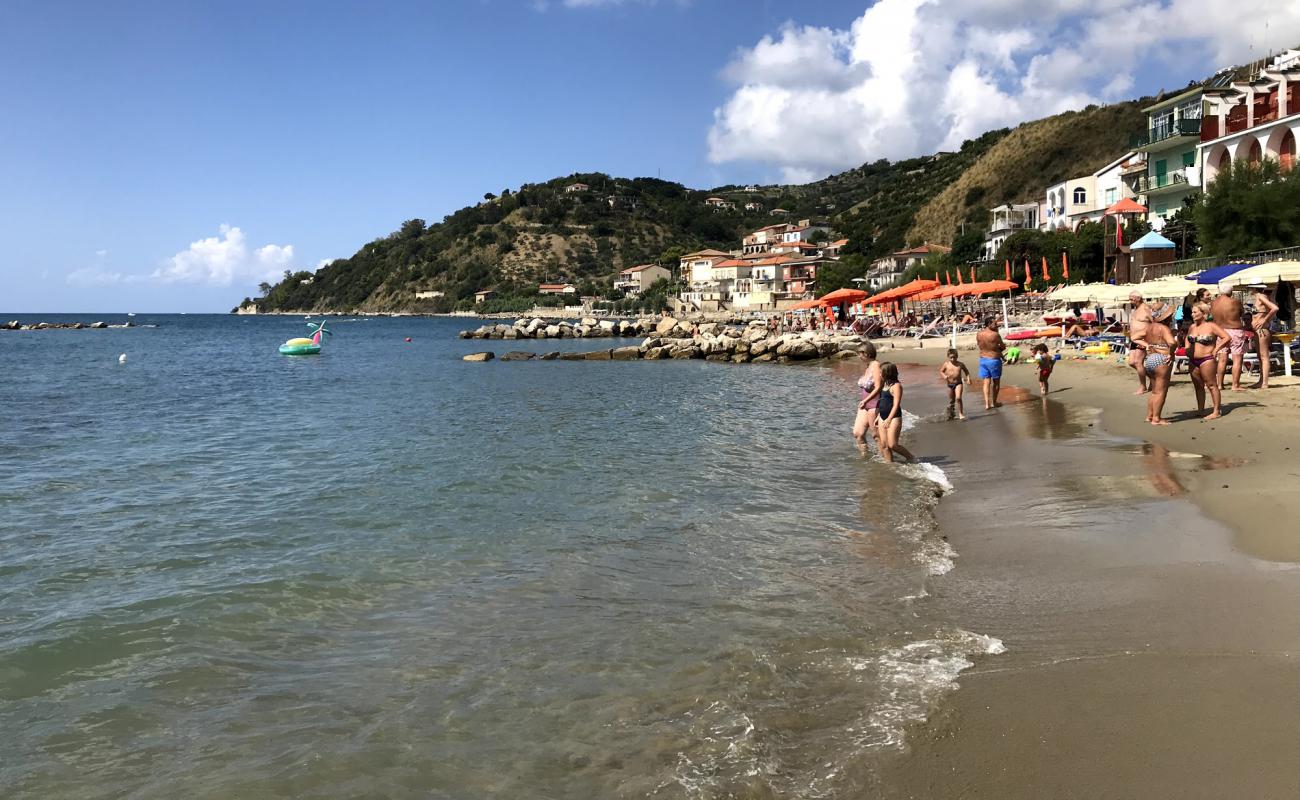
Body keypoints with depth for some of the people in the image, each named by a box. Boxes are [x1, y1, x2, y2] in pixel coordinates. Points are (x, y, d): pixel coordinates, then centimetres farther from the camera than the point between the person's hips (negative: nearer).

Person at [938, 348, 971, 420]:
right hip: (950, 384, 2)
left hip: (958, 384, -2)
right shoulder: (946, 364, -1)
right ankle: (950, 414, 30)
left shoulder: (960, 364, -2)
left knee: (958, 398, -20)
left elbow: (966, 371, 10)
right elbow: (941, 371, 7)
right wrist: (944, 376, -12)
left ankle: (960, 414, -13)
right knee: (951, 401, 12)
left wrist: (968, 379, -2)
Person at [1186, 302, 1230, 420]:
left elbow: (1227, 338, -12)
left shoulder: (1211, 326, -7)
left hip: (1207, 360, -7)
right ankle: (1200, 410, 18)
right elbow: (1187, 339, 31)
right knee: (1198, 386, 11)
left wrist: (1216, 350, -13)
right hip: (1193, 361, 7)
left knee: (1211, 385, -3)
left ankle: (1217, 411, 0)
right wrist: (1187, 350, 15)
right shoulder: (1192, 327, 12)